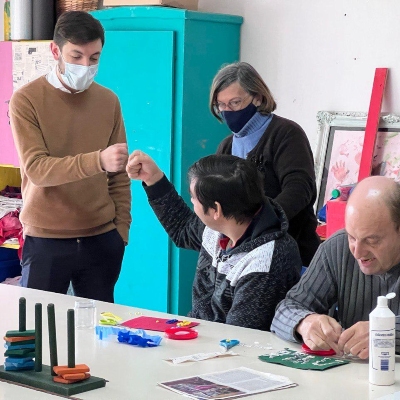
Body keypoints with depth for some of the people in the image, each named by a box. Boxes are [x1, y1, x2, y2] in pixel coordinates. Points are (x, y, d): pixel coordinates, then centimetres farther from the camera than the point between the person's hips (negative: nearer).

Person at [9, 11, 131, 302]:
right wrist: (98, 160, -31)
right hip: (46, 241, -3)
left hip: (101, 239, 3)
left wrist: (121, 229, 6)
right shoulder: (26, 100, -7)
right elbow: (36, 169, -19)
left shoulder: (109, 101, 6)